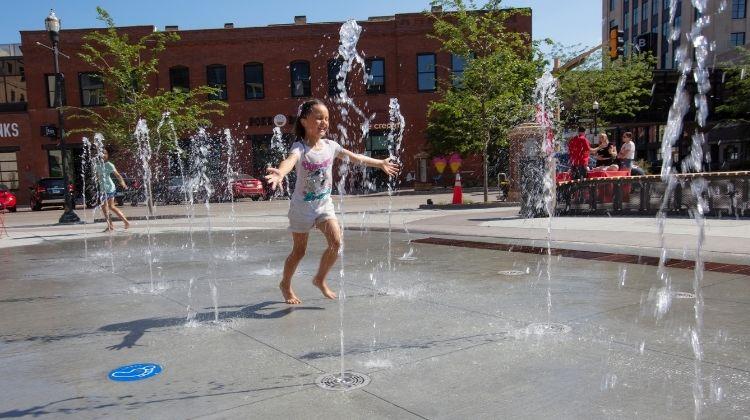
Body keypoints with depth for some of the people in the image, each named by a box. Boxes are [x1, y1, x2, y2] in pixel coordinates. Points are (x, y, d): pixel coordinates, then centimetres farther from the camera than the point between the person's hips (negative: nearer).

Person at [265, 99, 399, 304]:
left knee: (336, 242, -10)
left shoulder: (330, 145, 0)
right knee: (299, 251, 5)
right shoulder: (299, 147, -18)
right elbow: (290, 160, -41)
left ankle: (320, 279, 14)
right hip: (302, 206, -5)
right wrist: (279, 173, -64)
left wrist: (380, 163, 20)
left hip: (324, 203, 5)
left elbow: (355, 157, 13)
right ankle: (285, 284, 30)